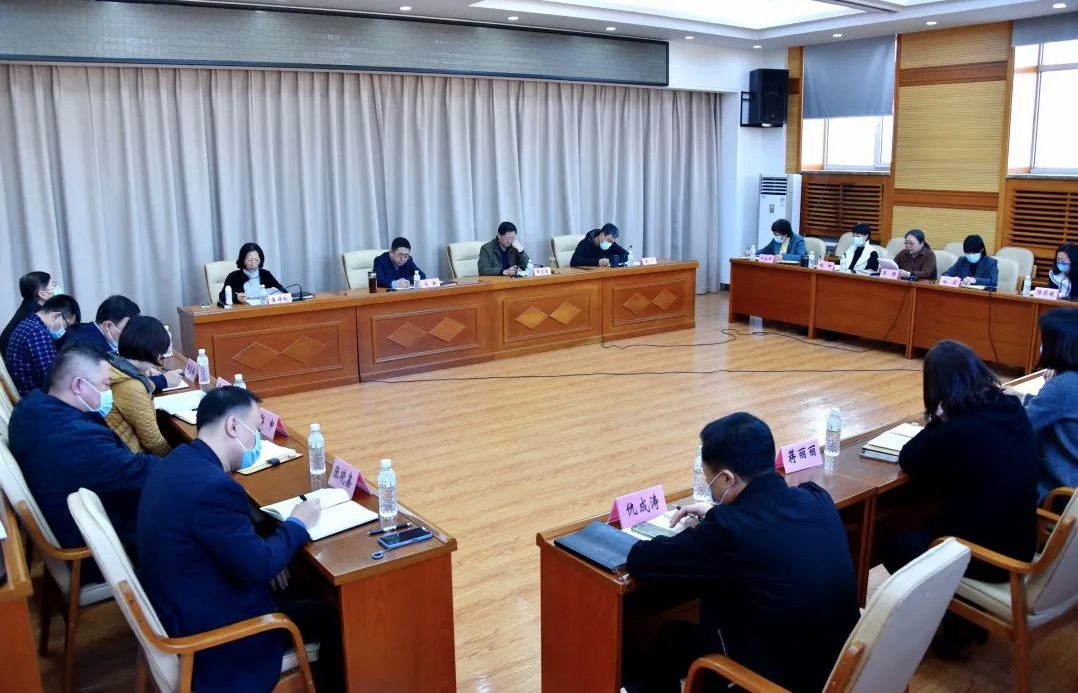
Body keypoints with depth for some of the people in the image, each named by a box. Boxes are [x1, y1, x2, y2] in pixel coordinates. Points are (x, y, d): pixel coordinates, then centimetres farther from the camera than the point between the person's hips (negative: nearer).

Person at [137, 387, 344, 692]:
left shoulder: (179, 462, 0)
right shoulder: (213, 486, -31)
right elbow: (257, 568, -26)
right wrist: (296, 524, -10)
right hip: (208, 632, -10)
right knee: (334, 616, 3)